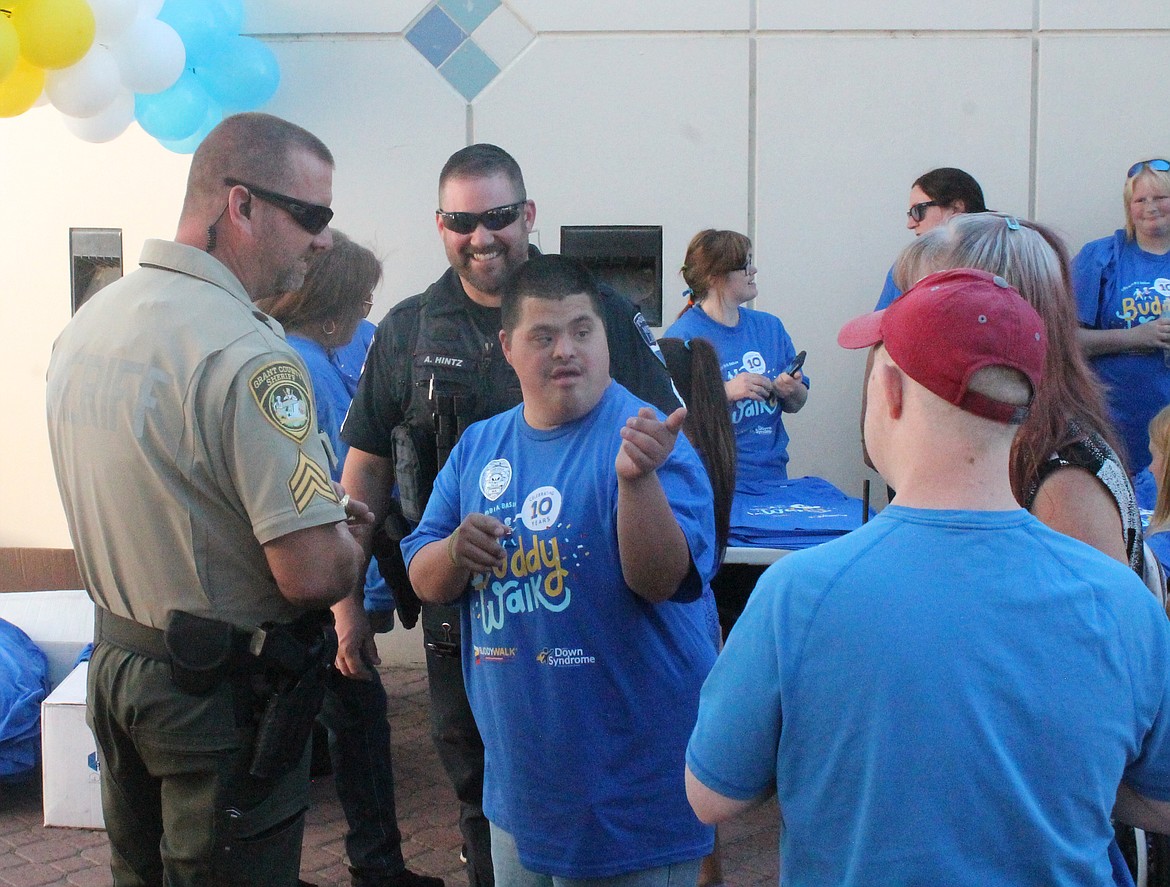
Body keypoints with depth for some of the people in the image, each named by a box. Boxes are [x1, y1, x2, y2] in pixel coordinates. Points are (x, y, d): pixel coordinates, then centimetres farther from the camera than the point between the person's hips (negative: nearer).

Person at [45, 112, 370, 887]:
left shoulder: (89, 321, 4)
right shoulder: (247, 355, -24)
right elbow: (313, 574, -28)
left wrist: (319, 508, 12)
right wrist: (354, 539, -4)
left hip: (115, 657, 8)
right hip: (220, 694, -8)